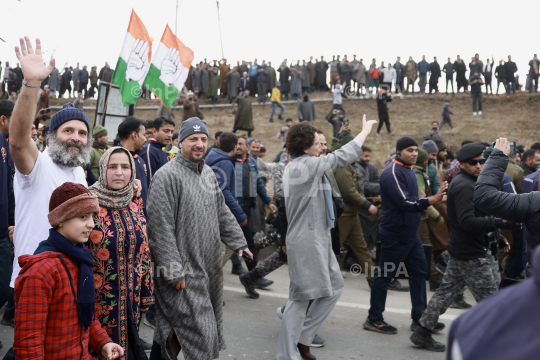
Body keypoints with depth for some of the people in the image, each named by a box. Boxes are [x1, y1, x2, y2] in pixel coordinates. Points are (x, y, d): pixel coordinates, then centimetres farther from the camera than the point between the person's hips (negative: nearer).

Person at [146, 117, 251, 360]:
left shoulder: (208, 173, 12)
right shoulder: (168, 175, -15)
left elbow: (222, 212, 21)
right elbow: (161, 228, -18)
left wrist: (238, 242, 18)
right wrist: (172, 271, -19)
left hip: (208, 266, 8)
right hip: (182, 270, -8)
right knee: (199, 332, -5)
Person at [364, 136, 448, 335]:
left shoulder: (409, 170, 12)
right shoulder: (392, 172, -19)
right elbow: (405, 202, -27)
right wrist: (433, 199, -30)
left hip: (410, 233, 10)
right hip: (394, 234, -10)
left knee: (419, 271, 12)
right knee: (384, 275, 1)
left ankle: (419, 317, 23)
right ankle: (374, 319, 12)